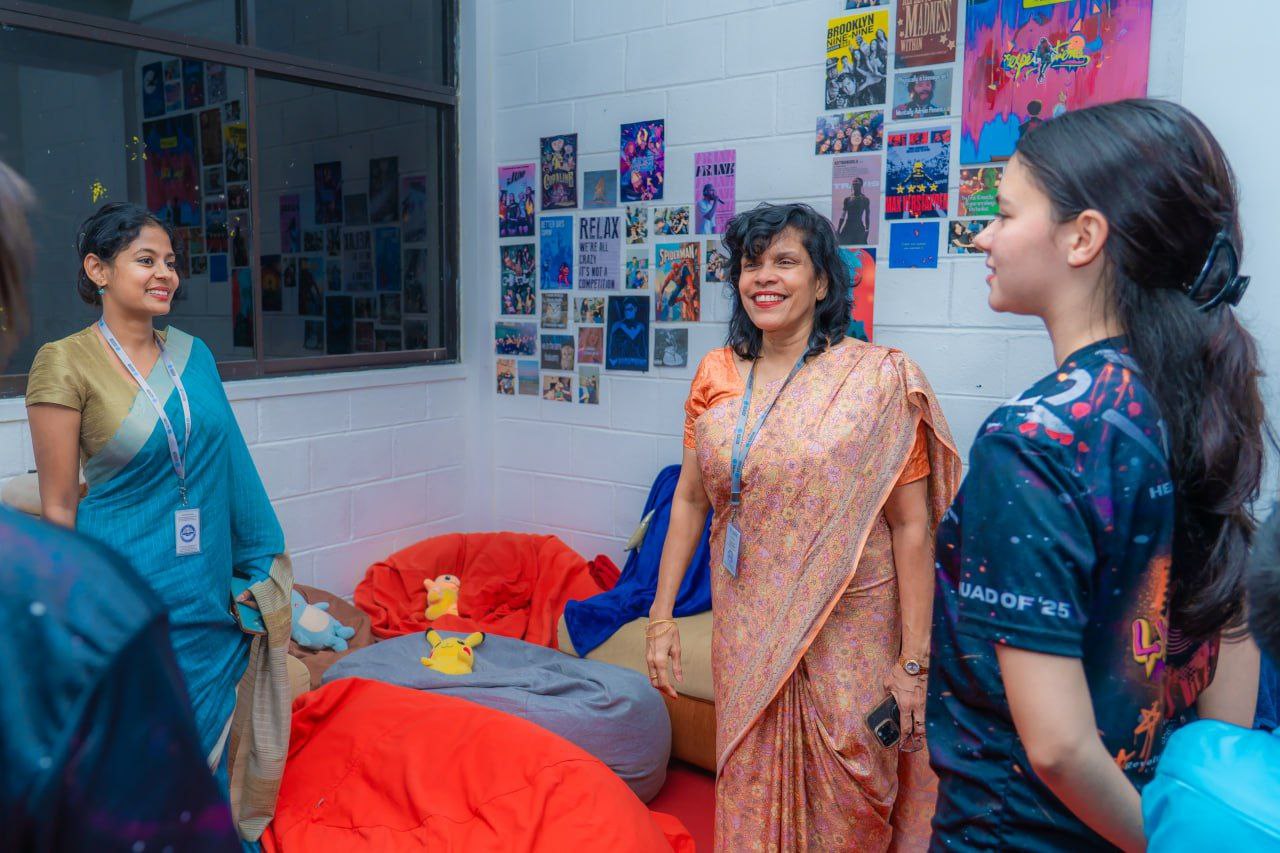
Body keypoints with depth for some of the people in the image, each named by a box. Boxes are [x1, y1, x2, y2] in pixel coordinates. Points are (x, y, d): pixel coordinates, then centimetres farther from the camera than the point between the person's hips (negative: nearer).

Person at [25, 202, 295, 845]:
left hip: (211, 586, 5)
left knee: (212, 724, 18)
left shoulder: (193, 354, 4)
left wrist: (258, 565, 10)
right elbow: (57, 504, -8)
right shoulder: (66, 364, -11)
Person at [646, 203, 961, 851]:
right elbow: (689, 500, 5)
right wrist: (661, 617, 3)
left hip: (850, 634, -3)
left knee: (849, 798, 12)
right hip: (746, 627, 4)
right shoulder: (717, 375, 0)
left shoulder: (878, 379, -12)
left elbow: (912, 525, -12)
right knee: (749, 789, 18)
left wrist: (913, 659, -12)